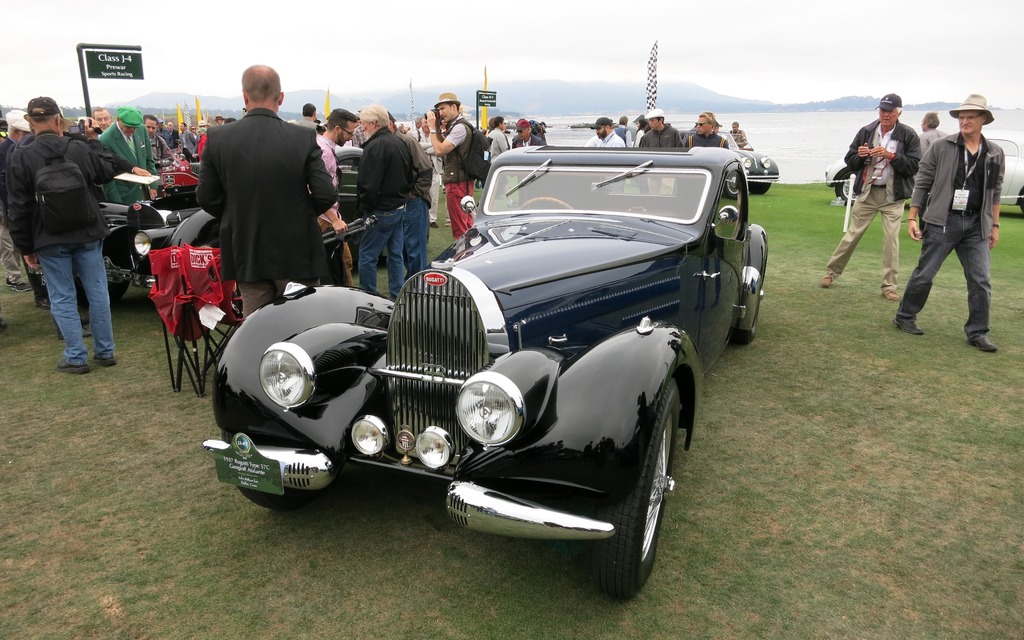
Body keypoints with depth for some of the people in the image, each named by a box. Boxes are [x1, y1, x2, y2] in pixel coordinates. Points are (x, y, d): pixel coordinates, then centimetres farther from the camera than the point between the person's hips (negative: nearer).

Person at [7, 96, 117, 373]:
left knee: (62, 298, 6)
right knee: (97, 292, 9)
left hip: (50, 240, -2)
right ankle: (105, 351, 17)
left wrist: (26, 247, 1)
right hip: (87, 234, 2)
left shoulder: (20, 157, -9)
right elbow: (107, 173, 16)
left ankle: (76, 357, 9)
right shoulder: (80, 149, -4)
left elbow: (19, 208, -6)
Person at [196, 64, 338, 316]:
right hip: (296, 253, -2)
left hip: (245, 253, 2)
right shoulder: (304, 138, -11)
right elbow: (326, 195, -12)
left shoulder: (218, 138, -5)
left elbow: (206, 198, -1)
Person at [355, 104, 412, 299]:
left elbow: (369, 185, -22)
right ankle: (398, 297, 20)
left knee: (367, 257, 0)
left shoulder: (375, 146, -18)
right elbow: (409, 178, 19)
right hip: (401, 208, 9)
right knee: (396, 255, 14)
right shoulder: (400, 143, 11)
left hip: (381, 212, -9)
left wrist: (364, 208, -10)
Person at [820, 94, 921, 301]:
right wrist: (859, 155, -15)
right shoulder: (866, 132, 2)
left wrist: (891, 156, -21)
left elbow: (914, 165, -10)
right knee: (852, 235, 5)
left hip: (893, 195, -1)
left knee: (891, 239, -1)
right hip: (867, 192, 1)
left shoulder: (908, 135, -3)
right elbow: (850, 162, 6)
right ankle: (831, 272, 19)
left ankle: (889, 286, 6)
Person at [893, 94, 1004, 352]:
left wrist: (995, 225, 13)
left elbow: (995, 193, 15)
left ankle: (977, 333, 11)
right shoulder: (941, 147, -2)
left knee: (981, 281, 2)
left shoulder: (995, 154, 8)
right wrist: (912, 217, -5)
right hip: (942, 222, -3)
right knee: (924, 274, 3)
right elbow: (922, 183, -1)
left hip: (976, 225, 3)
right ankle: (905, 317, 21)